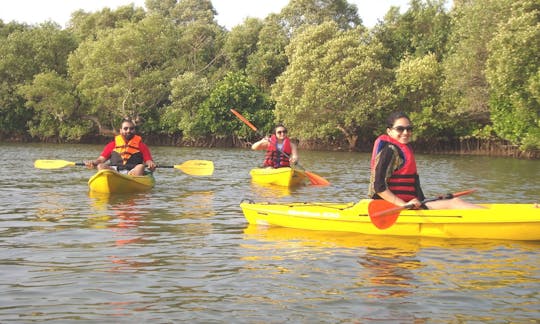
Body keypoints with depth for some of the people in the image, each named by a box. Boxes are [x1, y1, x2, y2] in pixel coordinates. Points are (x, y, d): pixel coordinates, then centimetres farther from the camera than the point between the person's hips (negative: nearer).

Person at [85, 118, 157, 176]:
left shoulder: (140, 145, 17)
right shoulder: (113, 144, 19)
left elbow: (148, 160, 6)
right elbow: (101, 159, 11)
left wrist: (151, 165, -18)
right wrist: (93, 163, -11)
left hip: (134, 172, -1)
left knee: (140, 167, -31)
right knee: (101, 166, -23)